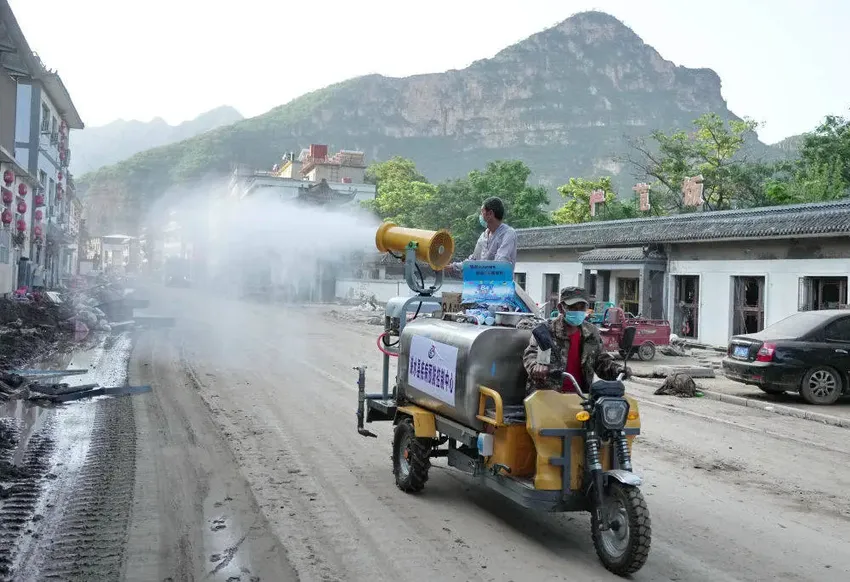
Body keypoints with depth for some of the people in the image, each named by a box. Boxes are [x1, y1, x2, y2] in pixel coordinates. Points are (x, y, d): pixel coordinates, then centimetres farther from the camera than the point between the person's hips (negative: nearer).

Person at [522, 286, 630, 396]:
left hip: (580, 395, 3)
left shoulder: (592, 333, 14)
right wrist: (535, 366, -32)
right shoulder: (546, 330, 0)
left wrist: (617, 370, 3)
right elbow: (530, 354, -9)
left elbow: (601, 360, 22)